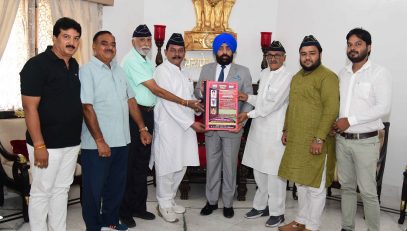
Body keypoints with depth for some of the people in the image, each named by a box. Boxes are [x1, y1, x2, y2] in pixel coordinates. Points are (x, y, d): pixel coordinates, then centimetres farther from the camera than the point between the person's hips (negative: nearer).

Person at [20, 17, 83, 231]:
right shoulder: (37, 65, -12)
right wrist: (39, 146, -19)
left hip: (71, 142, 7)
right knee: (41, 193, 7)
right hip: (47, 144, -7)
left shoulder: (74, 65, 9)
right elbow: (30, 108, -16)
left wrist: (77, 137, 15)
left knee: (61, 190, 17)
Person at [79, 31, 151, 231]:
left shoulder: (118, 70, 11)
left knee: (116, 185, 18)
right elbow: (87, 108, -16)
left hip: (121, 140, 7)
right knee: (94, 188, 8)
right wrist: (100, 141, -18)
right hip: (97, 144, -7)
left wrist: (142, 128, 11)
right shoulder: (88, 71, -10)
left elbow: (130, 100, 15)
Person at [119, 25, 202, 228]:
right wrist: (186, 103, -15)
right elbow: (156, 90, -17)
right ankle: (124, 210, 14)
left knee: (143, 162, 13)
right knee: (130, 163, 0)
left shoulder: (147, 61, 16)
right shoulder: (132, 60, -13)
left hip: (148, 114, 8)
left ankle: (138, 206, 25)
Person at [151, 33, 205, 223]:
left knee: (181, 166, 13)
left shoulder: (182, 73, 17)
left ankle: (170, 199, 29)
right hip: (168, 127, -8)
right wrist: (191, 123, -16)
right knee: (167, 166, 1)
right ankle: (164, 205, 16)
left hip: (185, 127, 8)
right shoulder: (162, 71, -9)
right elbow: (169, 102, -16)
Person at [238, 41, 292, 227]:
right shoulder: (264, 73, 13)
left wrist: (249, 114, -13)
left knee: (274, 173, 0)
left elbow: (272, 104, -16)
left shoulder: (287, 77, -10)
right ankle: (261, 206, 30)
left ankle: (277, 212, 14)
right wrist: (248, 98, 3)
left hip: (275, 131, -7)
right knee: (259, 170, 15)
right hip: (259, 128, 7)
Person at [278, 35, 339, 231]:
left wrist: (319, 139, -23)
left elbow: (331, 109, -19)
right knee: (301, 182, 16)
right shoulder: (297, 77, 16)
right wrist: (286, 130, 18)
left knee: (315, 186, 3)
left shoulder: (327, 77, -11)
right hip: (296, 140, 8)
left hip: (315, 142, -8)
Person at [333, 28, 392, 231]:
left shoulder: (379, 73, -7)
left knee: (368, 191, 0)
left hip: (365, 141, -5)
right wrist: (334, 123, -1)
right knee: (347, 187, 14)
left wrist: (350, 120, -18)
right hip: (342, 140, 5)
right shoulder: (343, 73, 10)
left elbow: (383, 107, -15)